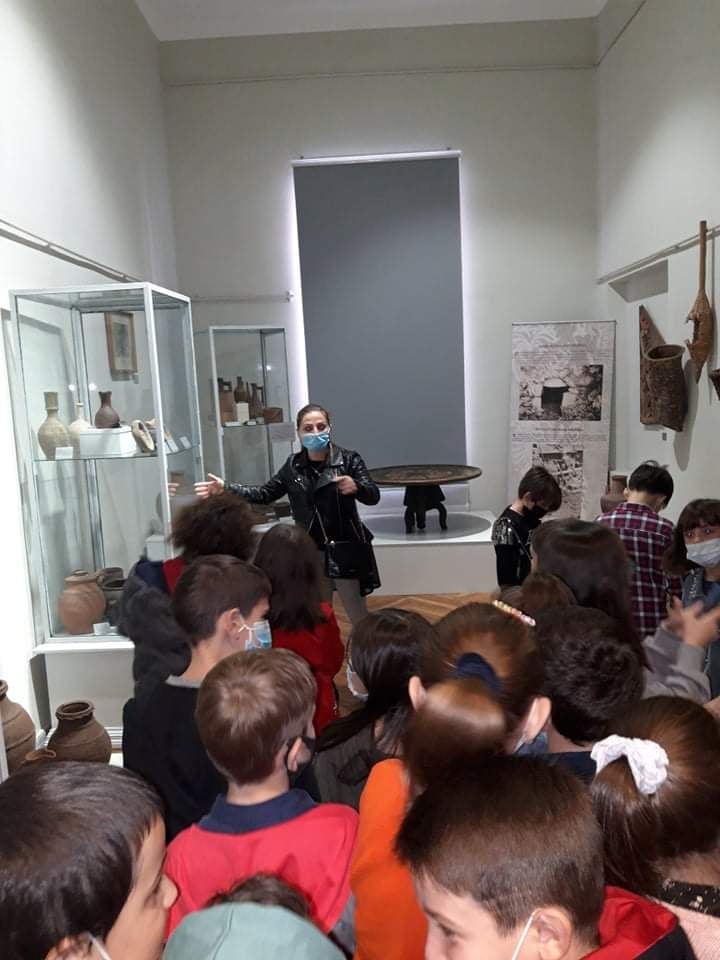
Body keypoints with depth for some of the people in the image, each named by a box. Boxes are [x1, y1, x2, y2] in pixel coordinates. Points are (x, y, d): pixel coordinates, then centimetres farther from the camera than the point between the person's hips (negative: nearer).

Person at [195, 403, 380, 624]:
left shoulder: (349, 459, -7)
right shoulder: (293, 465, 6)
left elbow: (373, 496, -13)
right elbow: (265, 493, 12)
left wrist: (356, 487, -36)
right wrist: (225, 488, 3)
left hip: (345, 551, -4)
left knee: (358, 617, 3)